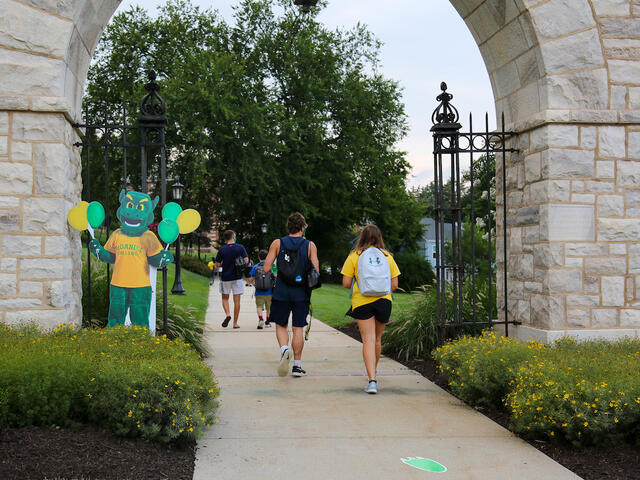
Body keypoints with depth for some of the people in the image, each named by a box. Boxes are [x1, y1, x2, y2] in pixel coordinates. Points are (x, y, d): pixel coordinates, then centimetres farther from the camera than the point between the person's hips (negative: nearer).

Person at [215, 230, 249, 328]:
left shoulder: (222, 249, -4)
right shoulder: (240, 248, -3)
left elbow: (218, 265, -4)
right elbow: (246, 261, -8)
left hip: (225, 277, 0)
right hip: (237, 277, 0)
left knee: (225, 298, 16)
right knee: (237, 300, 5)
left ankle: (227, 314, -9)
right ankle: (235, 323, 6)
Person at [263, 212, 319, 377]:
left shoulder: (277, 243, 2)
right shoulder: (310, 245, 1)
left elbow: (266, 268, -3)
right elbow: (316, 271, -6)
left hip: (281, 292, 0)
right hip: (301, 293, 0)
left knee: (281, 325, 14)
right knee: (298, 328, 6)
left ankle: (284, 349, -14)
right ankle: (297, 366, 9)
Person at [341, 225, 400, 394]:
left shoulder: (354, 256, 1)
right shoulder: (387, 256, 7)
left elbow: (346, 283, -3)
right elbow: (394, 284, 5)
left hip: (362, 301, -2)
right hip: (383, 300, 3)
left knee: (368, 340, -6)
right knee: (377, 339, 19)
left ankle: (372, 380, -19)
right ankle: (373, 372, 37)